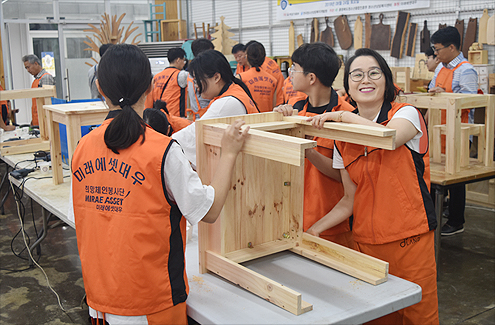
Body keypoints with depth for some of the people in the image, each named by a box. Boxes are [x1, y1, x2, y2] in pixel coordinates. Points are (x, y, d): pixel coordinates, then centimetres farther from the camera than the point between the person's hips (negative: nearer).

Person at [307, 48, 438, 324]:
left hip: (410, 239, -3)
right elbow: (350, 200, 8)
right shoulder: (343, 136, 6)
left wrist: (344, 116, -21)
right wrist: (316, 228, -3)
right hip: (365, 241, 4)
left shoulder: (407, 114, -5)